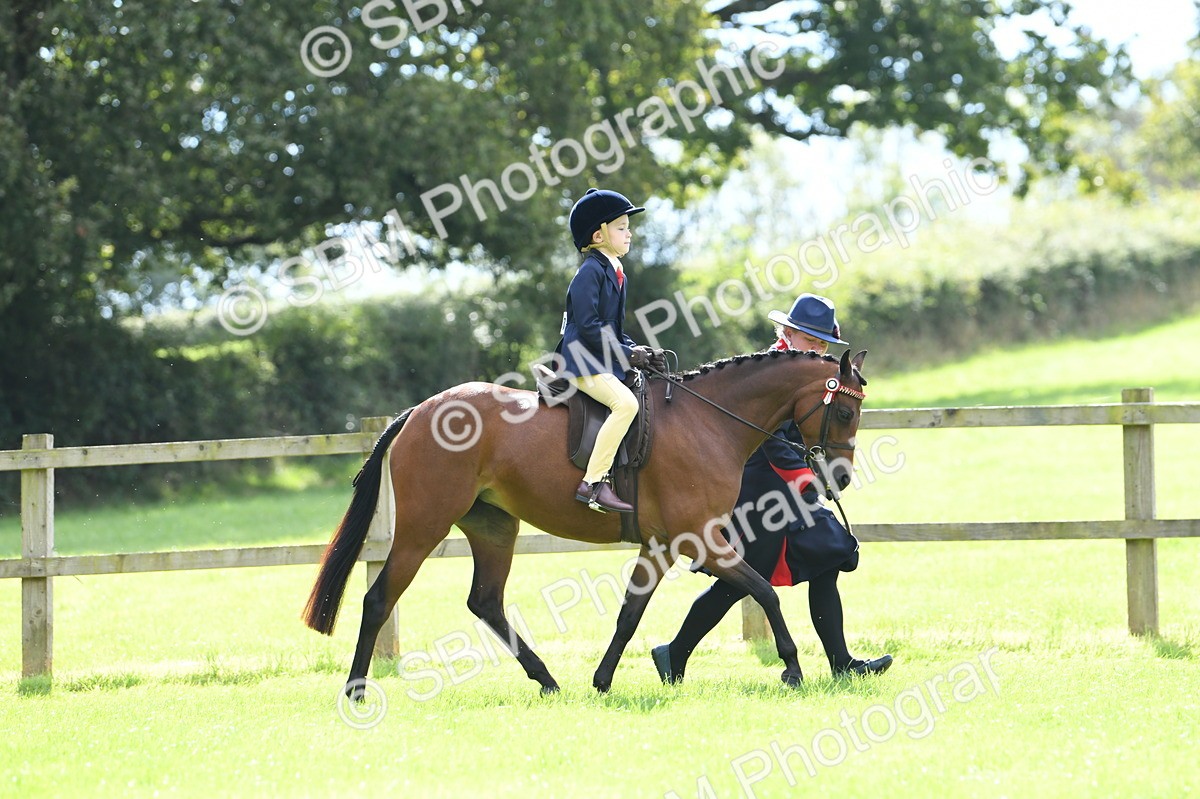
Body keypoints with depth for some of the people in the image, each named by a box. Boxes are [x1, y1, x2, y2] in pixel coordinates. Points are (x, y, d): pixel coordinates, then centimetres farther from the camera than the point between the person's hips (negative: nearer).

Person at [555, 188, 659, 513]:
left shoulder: (617, 275, 19)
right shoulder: (590, 272, -11)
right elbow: (589, 327, -19)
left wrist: (637, 350, 6)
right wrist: (627, 353, -17)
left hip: (607, 363, 10)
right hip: (583, 363, -10)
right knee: (626, 403, -30)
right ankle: (593, 483, -33)